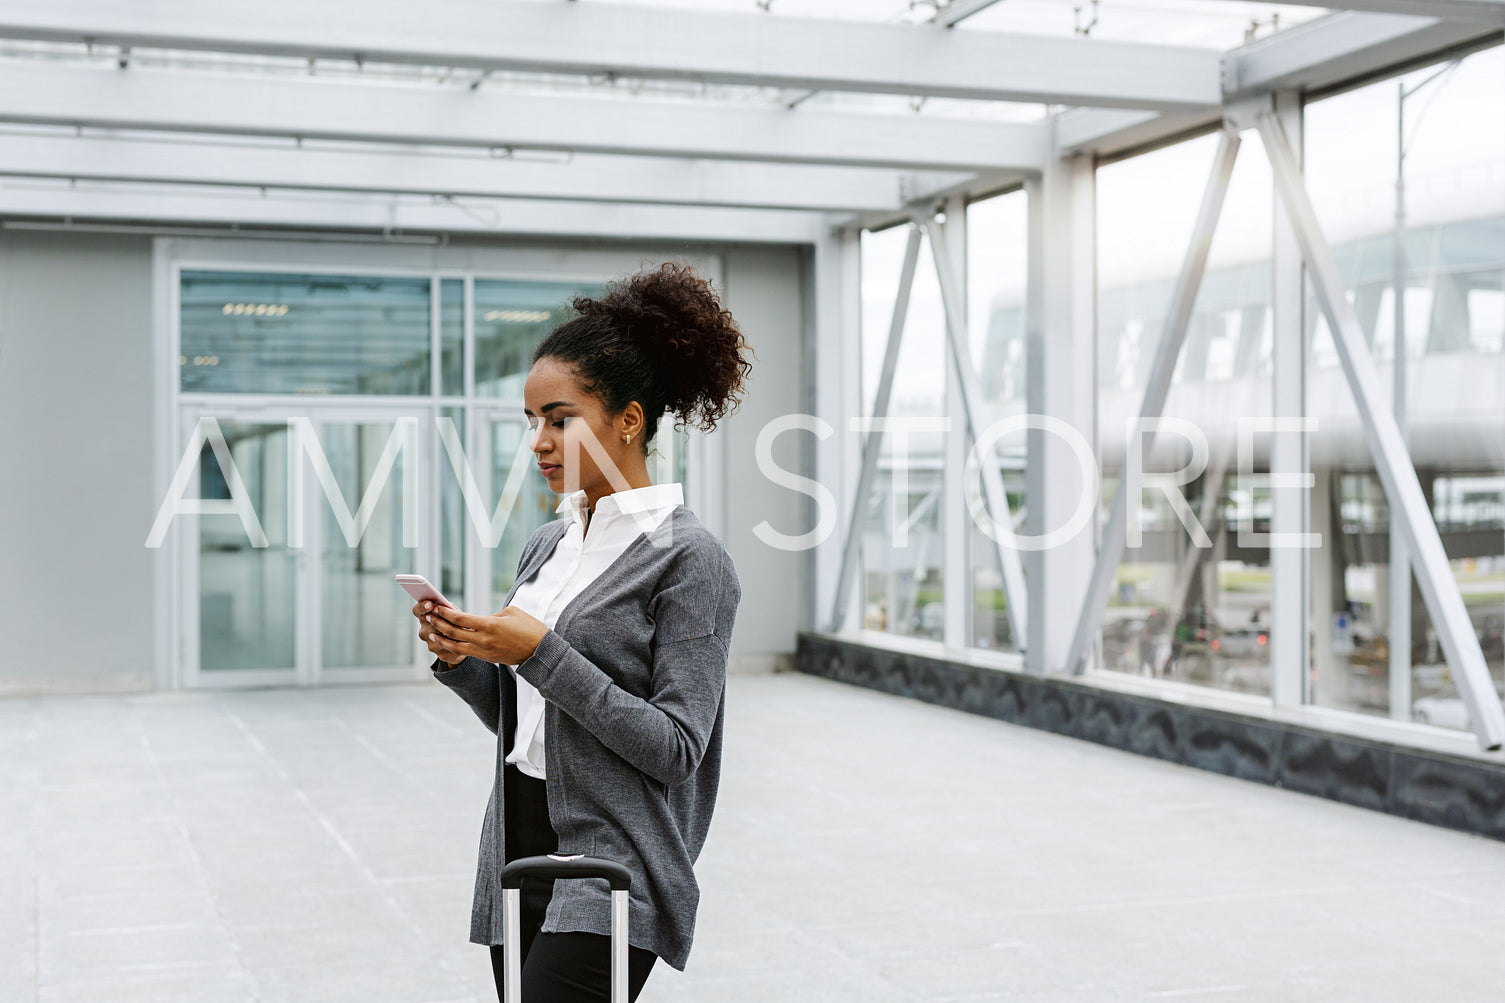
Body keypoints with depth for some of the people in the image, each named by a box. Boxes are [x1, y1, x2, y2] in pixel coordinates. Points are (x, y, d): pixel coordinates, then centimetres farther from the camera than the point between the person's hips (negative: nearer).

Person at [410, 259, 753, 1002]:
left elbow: (675, 748, -15)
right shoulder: (546, 547, 12)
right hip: (517, 856, 7)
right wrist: (463, 659, -1)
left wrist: (543, 654, -18)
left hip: (612, 867, -7)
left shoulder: (689, 558, -10)